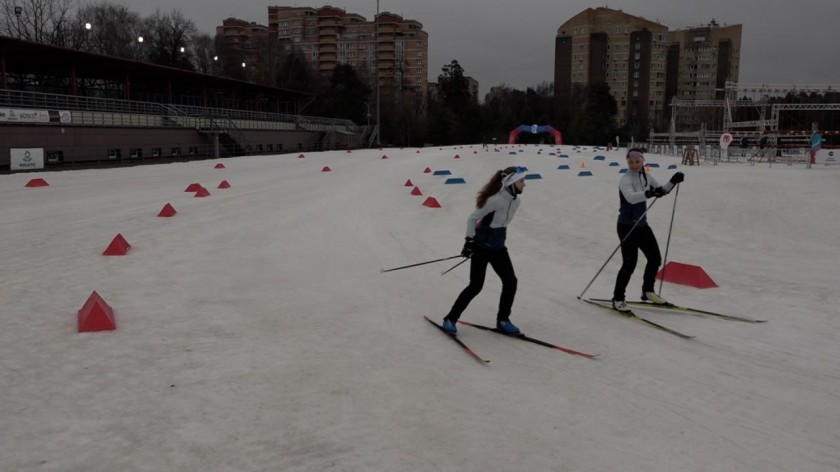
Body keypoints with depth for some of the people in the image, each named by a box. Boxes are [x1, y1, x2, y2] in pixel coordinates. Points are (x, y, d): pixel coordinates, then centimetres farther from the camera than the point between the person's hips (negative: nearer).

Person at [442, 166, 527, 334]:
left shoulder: (516, 200, 0)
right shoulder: (495, 200, -24)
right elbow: (472, 219, -17)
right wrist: (469, 240, -17)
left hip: (498, 246, 8)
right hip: (482, 246, -8)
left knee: (510, 282, 2)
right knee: (476, 286, -4)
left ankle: (503, 320, 16)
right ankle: (450, 319, 10)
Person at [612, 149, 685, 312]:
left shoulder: (646, 177, 5)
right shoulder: (626, 179, -18)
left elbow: (661, 191, 16)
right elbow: (631, 197, -37)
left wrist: (673, 181, -1)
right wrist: (649, 193, -51)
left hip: (642, 224, 8)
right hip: (627, 226, -8)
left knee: (655, 258, 12)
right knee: (629, 263, -9)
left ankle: (648, 291, 32)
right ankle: (618, 299, 4)